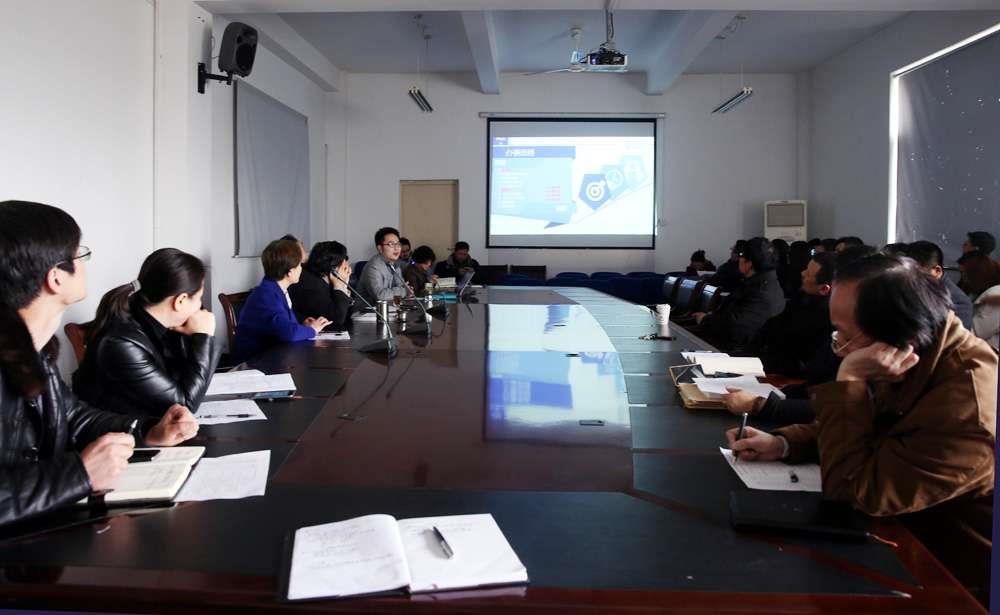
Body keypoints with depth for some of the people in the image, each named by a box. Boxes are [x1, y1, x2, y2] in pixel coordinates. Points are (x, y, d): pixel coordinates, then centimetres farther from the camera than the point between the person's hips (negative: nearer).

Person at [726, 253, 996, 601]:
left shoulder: (965, 408, -35)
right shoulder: (926, 357, -5)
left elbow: (852, 489, -29)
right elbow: (858, 428, 10)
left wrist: (849, 380, -30)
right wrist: (781, 444, -6)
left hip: (942, 575, -8)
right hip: (906, 534, 8)